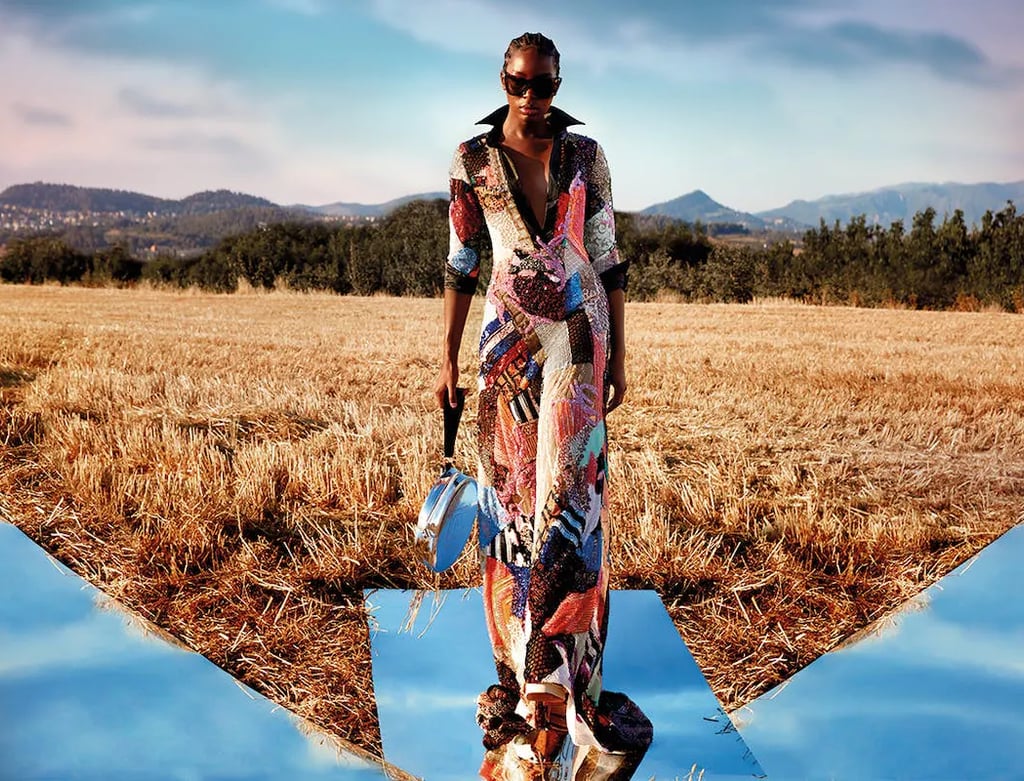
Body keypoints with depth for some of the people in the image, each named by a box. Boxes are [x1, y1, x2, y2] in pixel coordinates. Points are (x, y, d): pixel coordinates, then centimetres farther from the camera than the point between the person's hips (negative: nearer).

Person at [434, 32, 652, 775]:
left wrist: (619, 356, 1)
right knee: (511, 487, 1)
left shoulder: (586, 155, 1)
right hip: (508, 340, 1)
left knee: (568, 489, -8)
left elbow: (609, 259, 4)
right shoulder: (472, 160, 2)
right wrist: (448, 357, 3)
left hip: (579, 336, -1)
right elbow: (462, 264, 6)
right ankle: (522, 667, 13)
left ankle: (555, 680, -2)